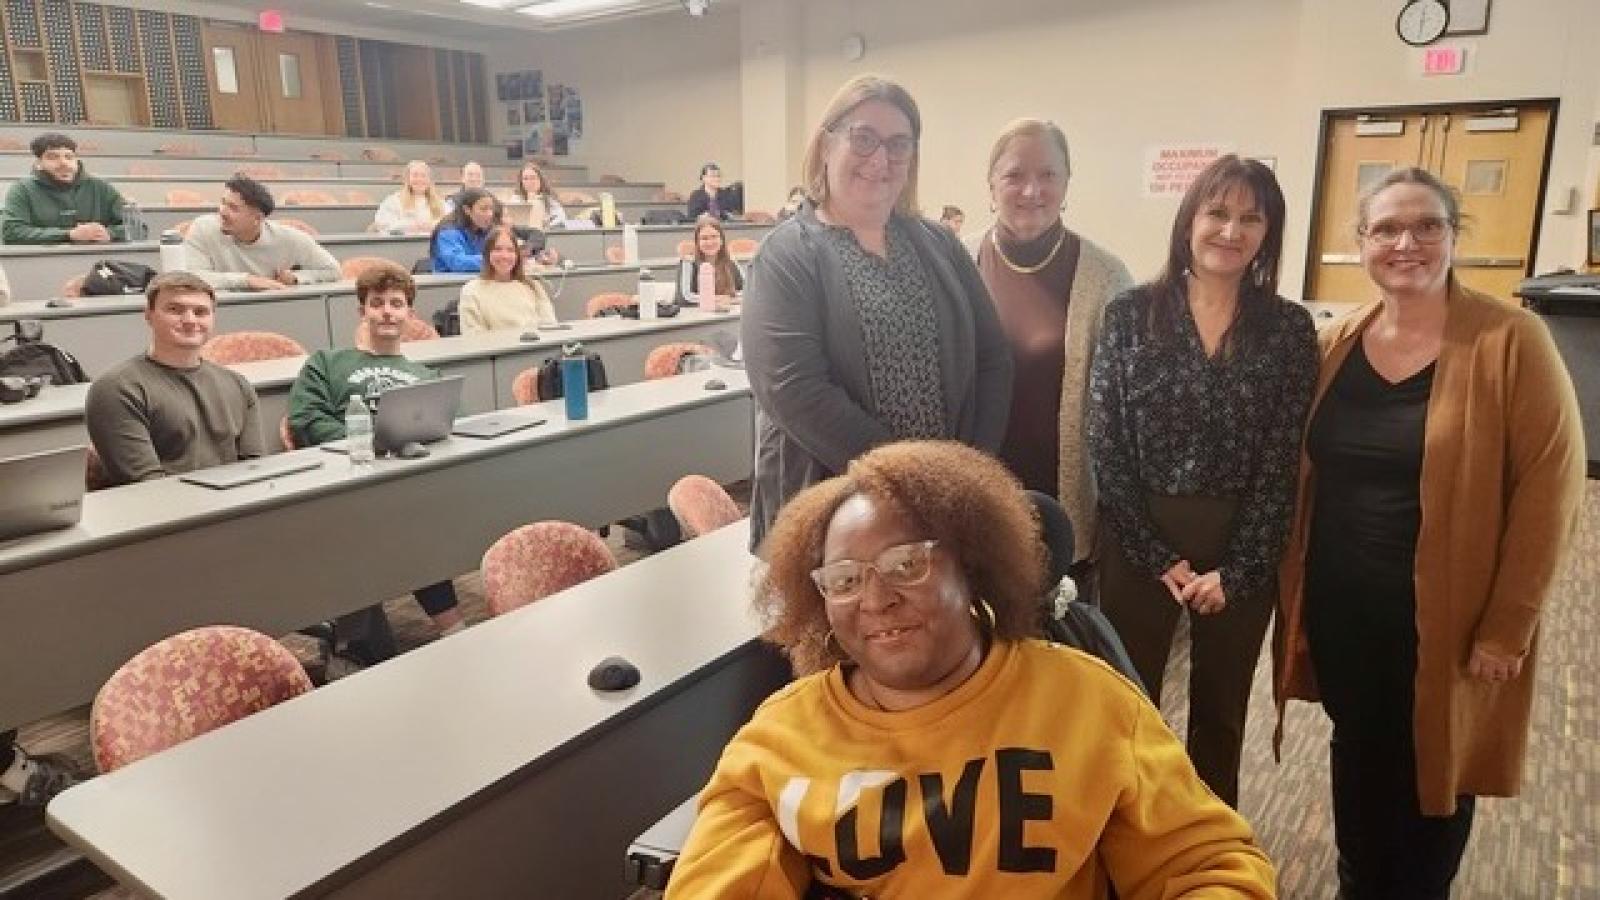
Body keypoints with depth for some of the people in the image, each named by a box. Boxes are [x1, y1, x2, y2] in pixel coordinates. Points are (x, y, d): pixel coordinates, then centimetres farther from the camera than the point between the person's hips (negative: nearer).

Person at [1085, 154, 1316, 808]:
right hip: (1136, 541, -1)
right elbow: (1106, 449, -7)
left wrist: (1234, 571, -9)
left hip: (1243, 550, 1)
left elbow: (1281, 464, -4)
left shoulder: (1289, 328, -1)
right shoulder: (1130, 314, -4)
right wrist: (1158, 557, -11)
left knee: (1220, 709, 18)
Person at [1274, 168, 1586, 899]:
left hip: (1443, 615, -3)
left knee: (1429, 769, 14)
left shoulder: (1512, 342, -11)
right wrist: (1295, 591, 4)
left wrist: (1508, 625, -12)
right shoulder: (1334, 346, 1)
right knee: (1356, 755, 19)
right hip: (1340, 606, 4)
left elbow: (1549, 489, -11)